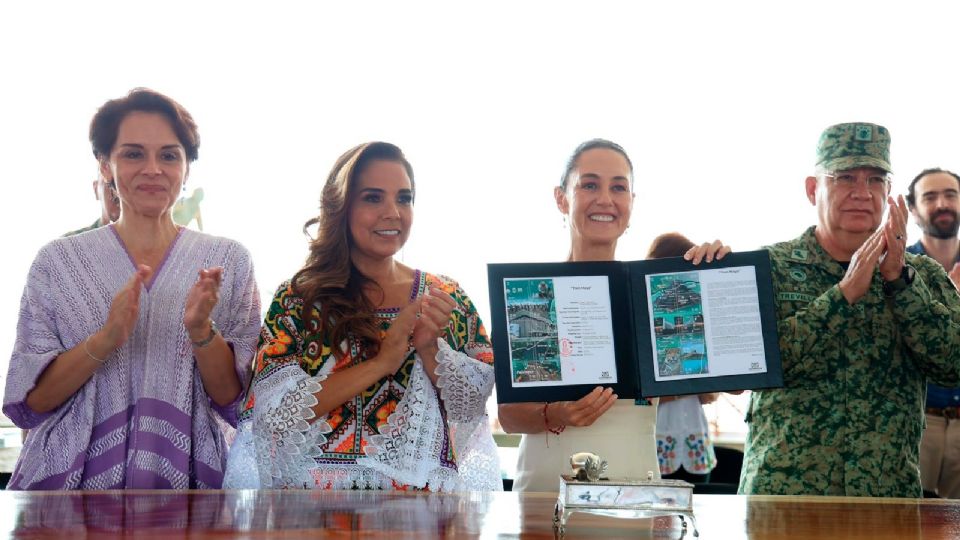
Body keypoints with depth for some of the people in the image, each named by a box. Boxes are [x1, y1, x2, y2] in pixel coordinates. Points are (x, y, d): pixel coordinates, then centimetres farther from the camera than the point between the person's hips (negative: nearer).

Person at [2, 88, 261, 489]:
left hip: (186, 477, 0)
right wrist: (105, 339, -20)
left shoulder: (228, 260, 1)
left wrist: (201, 332, -19)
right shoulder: (57, 261, 1)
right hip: (71, 477, 0)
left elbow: (235, 400, -2)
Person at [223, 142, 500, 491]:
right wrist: (382, 361, -11)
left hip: (427, 485, 2)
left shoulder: (447, 298, 9)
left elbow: (477, 403, 6)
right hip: (321, 485, -1)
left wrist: (430, 348, -10)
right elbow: (277, 408, -6)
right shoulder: (298, 298, 3)